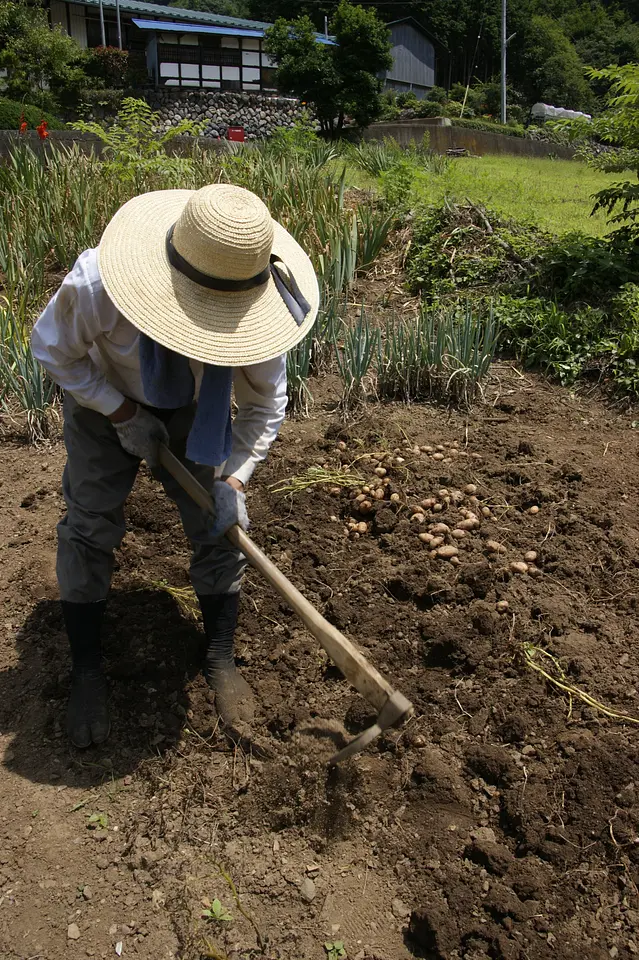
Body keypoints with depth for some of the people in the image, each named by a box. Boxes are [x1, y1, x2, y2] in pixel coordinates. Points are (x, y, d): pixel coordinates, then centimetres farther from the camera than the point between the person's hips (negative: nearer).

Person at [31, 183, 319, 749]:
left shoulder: (255, 302, -32)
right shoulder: (97, 283, -39)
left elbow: (264, 405, -17)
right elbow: (53, 348, -17)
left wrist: (233, 479, -26)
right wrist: (125, 415, -20)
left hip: (196, 409, 2)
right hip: (104, 398, -1)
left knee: (219, 526, -2)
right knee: (90, 527, -3)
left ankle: (221, 660, 18)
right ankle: (87, 672, 17)